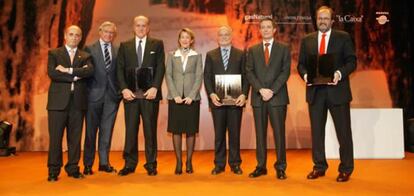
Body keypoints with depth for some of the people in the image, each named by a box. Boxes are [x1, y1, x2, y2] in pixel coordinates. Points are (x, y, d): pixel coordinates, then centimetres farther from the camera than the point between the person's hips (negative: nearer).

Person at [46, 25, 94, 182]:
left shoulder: (85, 56, 15)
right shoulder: (54, 53, 10)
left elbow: (90, 71, -7)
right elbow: (52, 73, -7)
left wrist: (69, 70, -13)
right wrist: (76, 76, -9)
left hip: (78, 101, 2)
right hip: (58, 101, -2)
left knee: (75, 137, 6)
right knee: (55, 137, 0)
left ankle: (73, 168, 16)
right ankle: (53, 171, 10)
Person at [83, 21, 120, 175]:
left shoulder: (118, 51, 11)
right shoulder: (89, 49, 5)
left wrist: (120, 90, -2)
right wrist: (85, 91, -6)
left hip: (112, 95, 2)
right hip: (94, 94, -2)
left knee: (107, 130, 6)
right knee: (91, 130, 5)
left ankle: (104, 162, 16)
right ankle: (88, 164, 15)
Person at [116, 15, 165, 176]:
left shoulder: (157, 44, 9)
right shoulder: (124, 46, 13)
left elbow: (160, 68, 0)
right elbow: (120, 69, 6)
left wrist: (155, 88, -12)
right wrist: (124, 89, -7)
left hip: (150, 93, -1)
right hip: (130, 93, 2)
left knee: (150, 129, 3)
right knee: (130, 129, 4)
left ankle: (151, 164, 13)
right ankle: (129, 164, 14)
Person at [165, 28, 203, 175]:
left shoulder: (197, 56, 8)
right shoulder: (171, 55, 10)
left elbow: (199, 77, 0)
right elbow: (168, 76, 3)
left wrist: (191, 96, -11)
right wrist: (175, 95, -9)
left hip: (192, 98, 0)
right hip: (175, 98, 1)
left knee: (191, 130, 2)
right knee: (176, 130, 2)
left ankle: (189, 161, 13)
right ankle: (178, 162, 10)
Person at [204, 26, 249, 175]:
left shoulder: (241, 54, 9)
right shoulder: (210, 55, 11)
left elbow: (245, 76, 3)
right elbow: (207, 76, 5)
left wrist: (244, 94, -11)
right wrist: (211, 94, -10)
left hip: (236, 100, 0)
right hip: (217, 99, 1)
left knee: (234, 133, 5)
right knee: (219, 133, 6)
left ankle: (235, 163, 16)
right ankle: (219, 164, 16)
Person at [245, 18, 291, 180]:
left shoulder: (284, 49, 9)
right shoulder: (253, 50, 13)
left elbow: (285, 72, -1)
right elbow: (249, 72, 4)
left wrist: (272, 91, -12)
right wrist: (261, 90, -10)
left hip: (278, 97, -2)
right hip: (258, 97, 2)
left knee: (279, 132, -1)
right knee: (260, 133, 6)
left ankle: (280, 167, 8)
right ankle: (261, 166, 13)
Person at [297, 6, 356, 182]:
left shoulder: (343, 37, 5)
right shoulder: (307, 40, 11)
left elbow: (352, 61, 0)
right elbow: (301, 64, 10)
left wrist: (340, 73, -18)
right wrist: (305, 74, -11)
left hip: (337, 90, -2)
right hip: (315, 91, 3)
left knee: (343, 131, 4)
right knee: (316, 131, 9)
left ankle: (346, 169, 18)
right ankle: (319, 167, 22)